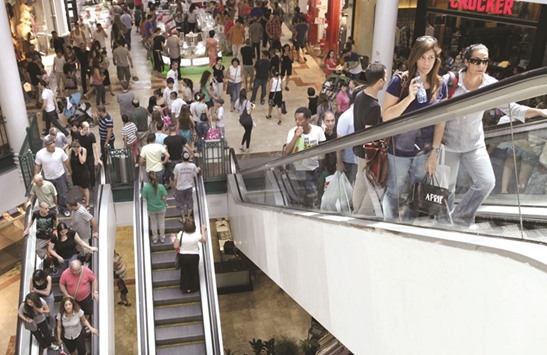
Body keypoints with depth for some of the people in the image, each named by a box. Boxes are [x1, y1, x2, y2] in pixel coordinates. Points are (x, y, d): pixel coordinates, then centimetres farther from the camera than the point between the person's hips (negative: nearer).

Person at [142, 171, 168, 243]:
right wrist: (165, 204, 6)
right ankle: (162, 238, 32)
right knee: (161, 222, 19)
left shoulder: (145, 187, -20)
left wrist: (147, 206, 3)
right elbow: (164, 198, -13)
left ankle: (155, 238, 33)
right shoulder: (161, 186, -18)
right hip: (161, 208, 0)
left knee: (153, 223, 19)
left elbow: (144, 199, -15)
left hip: (151, 209, 0)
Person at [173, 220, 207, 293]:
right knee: (194, 272, 22)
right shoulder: (196, 235, -24)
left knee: (184, 272, 23)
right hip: (194, 256, -1)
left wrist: (174, 239, -1)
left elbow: (176, 246, -18)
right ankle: (194, 288, 38)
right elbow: (204, 240, -5)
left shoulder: (180, 234, -24)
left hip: (183, 256, 1)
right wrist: (203, 230, 4)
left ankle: (185, 288, 35)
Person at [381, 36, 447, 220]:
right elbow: (386, 116, -18)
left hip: (424, 151, 4)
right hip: (400, 150, -4)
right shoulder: (400, 81, -15)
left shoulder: (440, 85, -3)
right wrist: (410, 98, -29)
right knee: (395, 192, 10)